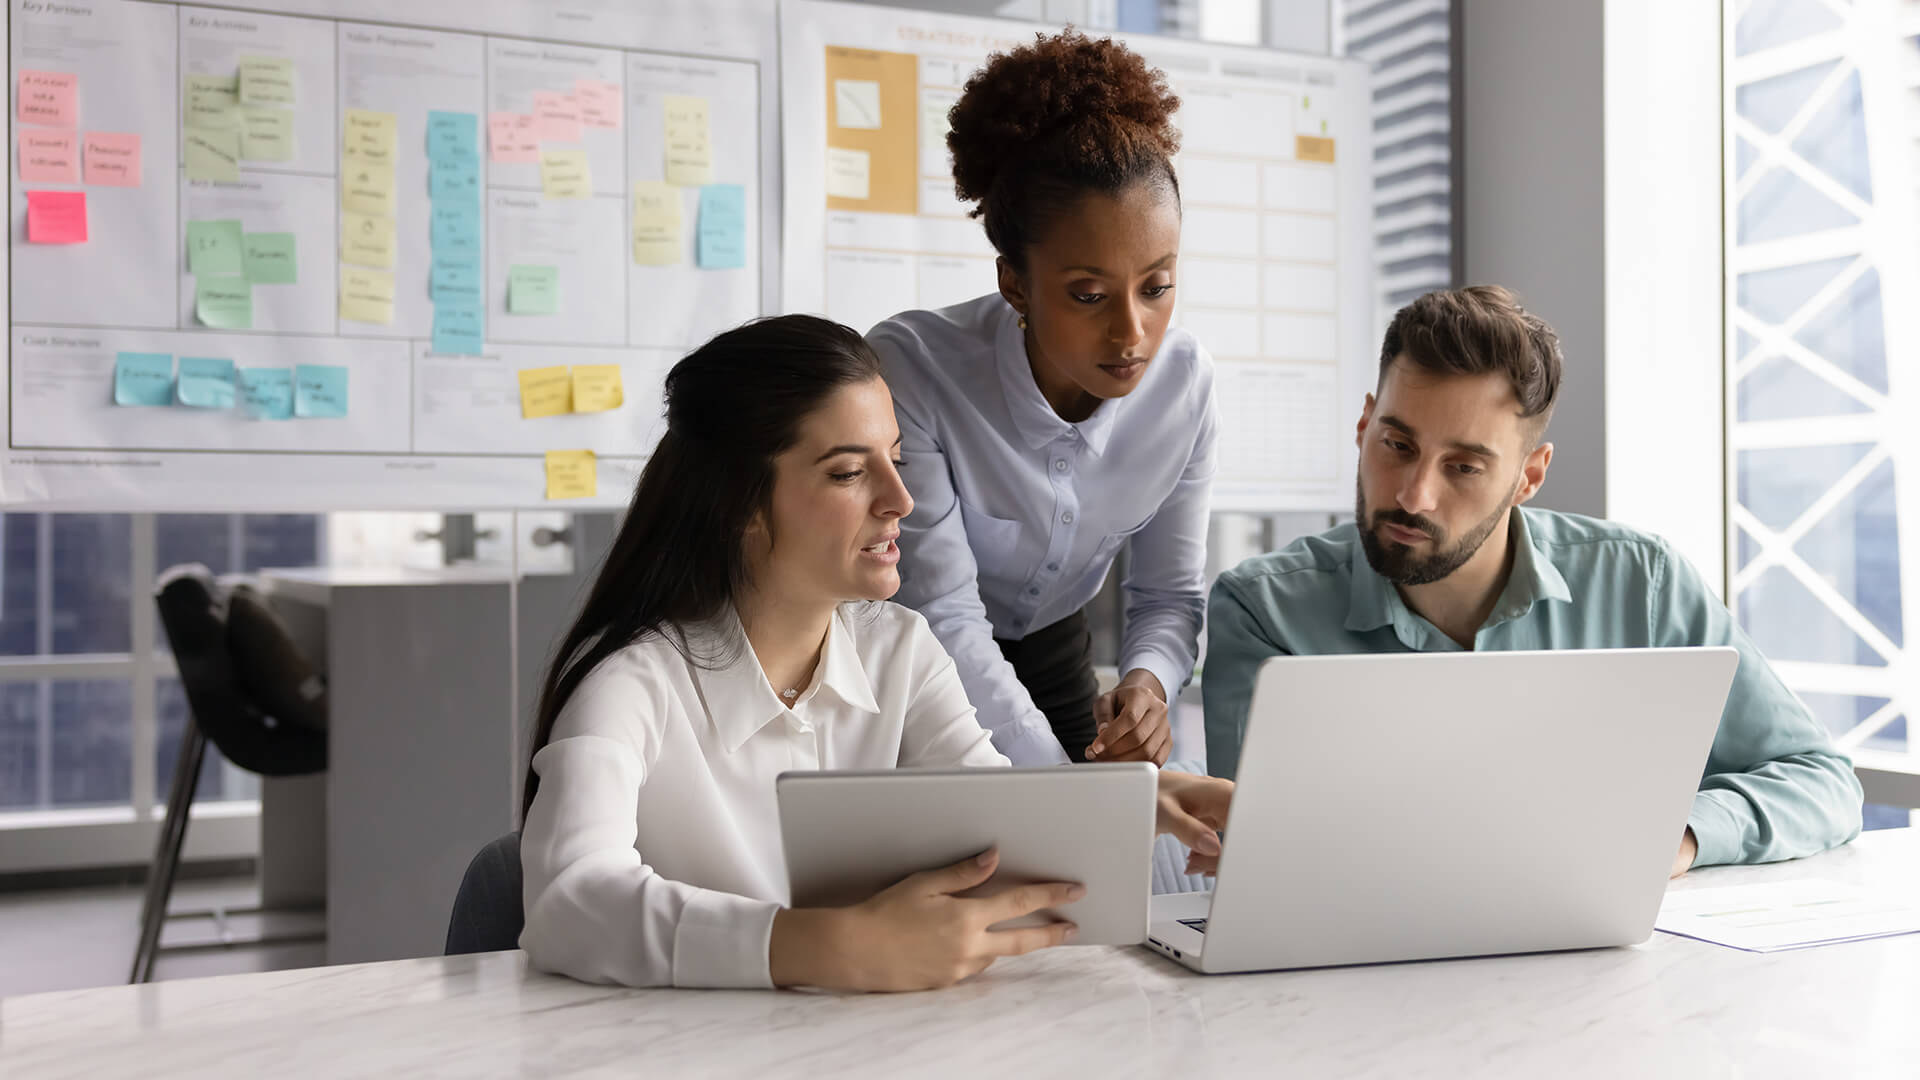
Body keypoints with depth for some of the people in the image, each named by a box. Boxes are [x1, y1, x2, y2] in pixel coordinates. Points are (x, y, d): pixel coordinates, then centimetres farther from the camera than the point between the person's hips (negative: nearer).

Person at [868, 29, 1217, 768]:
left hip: (1052, 659, 4)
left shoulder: (1184, 382, -16)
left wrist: (1148, 681, -32)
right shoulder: (910, 369, -31)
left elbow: (1170, 592, -8)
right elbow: (943, 618, -32)